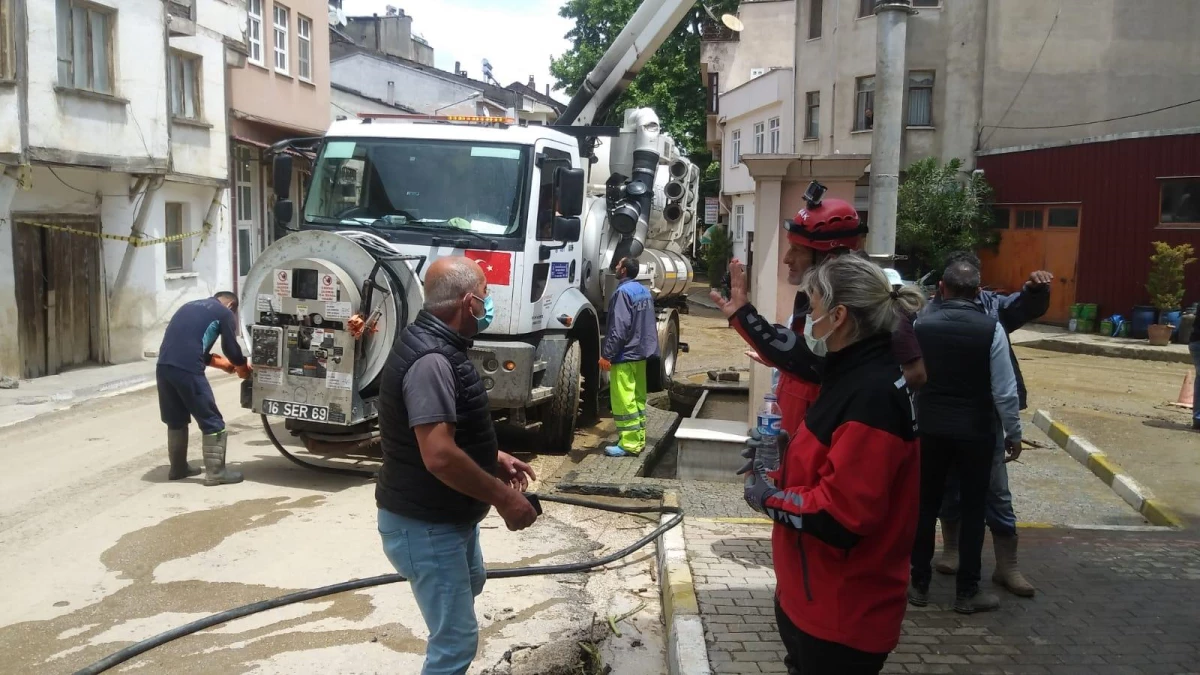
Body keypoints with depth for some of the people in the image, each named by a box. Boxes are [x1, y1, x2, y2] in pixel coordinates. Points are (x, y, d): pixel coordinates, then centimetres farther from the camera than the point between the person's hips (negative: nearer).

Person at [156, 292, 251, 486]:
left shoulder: (190, 306, 29)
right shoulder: (225, 313, 8)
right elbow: (231, 348, 8)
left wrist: (221, 362, 36)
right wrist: (243, 368, 29)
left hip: (163, 366, 7)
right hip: (187, 369, -7)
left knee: (176, 420, 23)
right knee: (212, 422, 4)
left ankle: (178, 467, 31)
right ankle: (215, 472, 6)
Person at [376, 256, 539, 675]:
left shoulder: (437, 345, 5)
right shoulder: (431, 359, -29)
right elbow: (440, 456, -34)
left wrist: (494, 458, 13)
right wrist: (503, 498, -24)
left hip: (448, 515, 12)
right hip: (425, 525, -11)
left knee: (471, 582, 34)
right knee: (457, 638, -2)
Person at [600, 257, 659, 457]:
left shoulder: (623, 292, -17)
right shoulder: (644, 291, 12)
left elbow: (619, 328, -22)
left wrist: (606, 354, -18)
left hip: (624, 355, -10)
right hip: (641, 353, 10)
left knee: (623, 401, -6)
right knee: (637, 399, 14)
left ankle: (629, 443, -5)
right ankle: (638, 439, 20)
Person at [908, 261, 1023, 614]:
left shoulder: (921, 324, -6)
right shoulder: (991, 328, -11)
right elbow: (1004, 390, -9)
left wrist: (907, 422, 13)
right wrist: (1013, 432, 2)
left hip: (930, 428, 2)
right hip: (976, 431, -2)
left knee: (926, 506, 12)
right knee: (972, 509, 9)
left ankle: (918, 584, 19)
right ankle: (967, 592, 16)